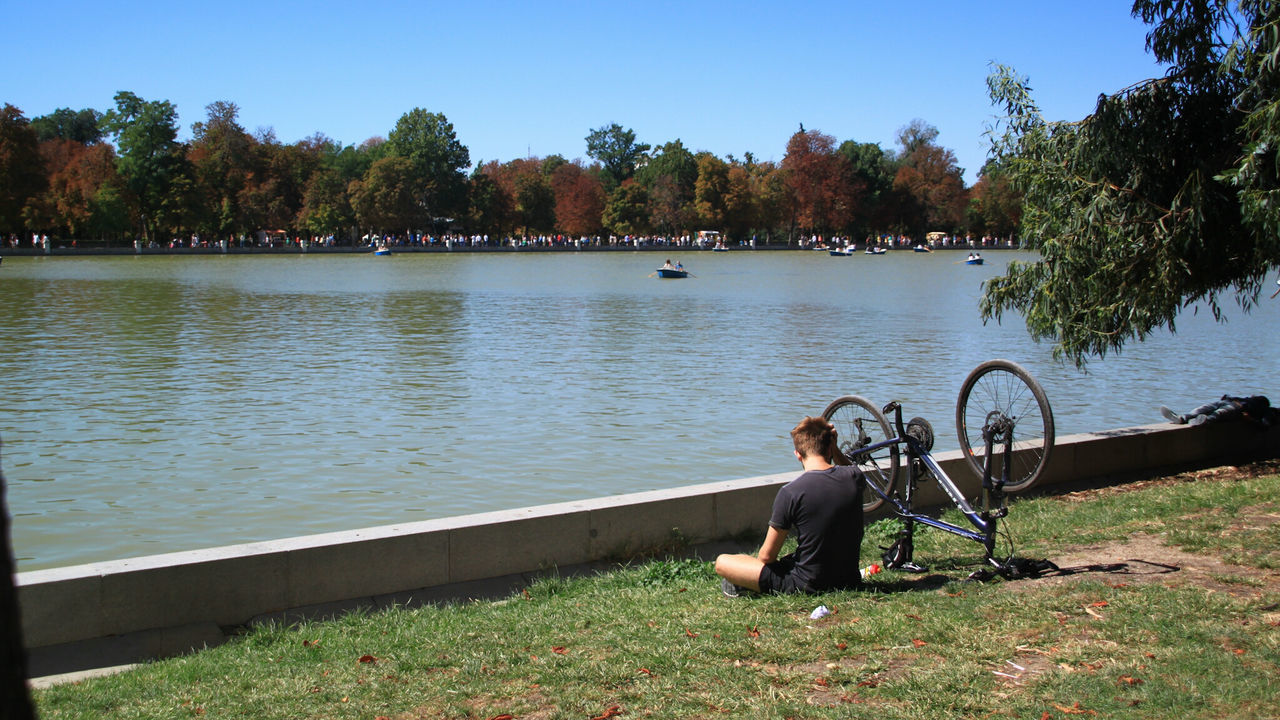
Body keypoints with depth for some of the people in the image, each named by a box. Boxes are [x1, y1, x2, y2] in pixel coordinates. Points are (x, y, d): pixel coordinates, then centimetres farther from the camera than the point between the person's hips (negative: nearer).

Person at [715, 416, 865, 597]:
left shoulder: (790, 492, -19)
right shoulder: (854, 477, -5)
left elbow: (767, 555, -12)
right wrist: (835, 447, 10)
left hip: (808, 584, -5)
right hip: (850, 579, 5)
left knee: (722, 562, 3)